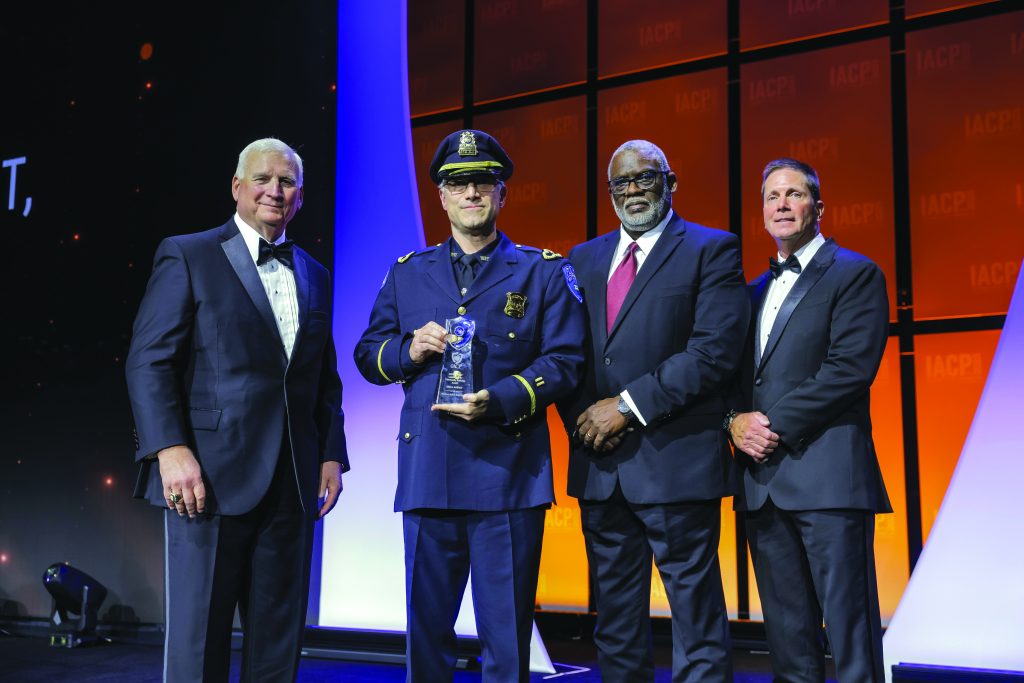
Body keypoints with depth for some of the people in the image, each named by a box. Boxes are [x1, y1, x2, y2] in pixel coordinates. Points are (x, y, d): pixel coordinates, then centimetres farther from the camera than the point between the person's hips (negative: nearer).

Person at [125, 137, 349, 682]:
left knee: (278, 638, 10)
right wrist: (171, 450, -17)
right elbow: (149, 361, -6)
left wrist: (332, 455, 8)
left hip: (291, 483, 5)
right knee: (197, 637, 0)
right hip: (212, 475, -5)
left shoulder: (315, 276, 17)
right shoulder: (188, 256, 1)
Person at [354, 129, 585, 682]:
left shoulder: (544, 272, 6)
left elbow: (565, 361, -1)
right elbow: (367, 355, 16)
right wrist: (408, 350, -6)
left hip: (509, 475, -2)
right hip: (427, 474, 3)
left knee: (506, 637, 3)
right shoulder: (407, 273, 14)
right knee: (426, 626, 10)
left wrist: (497, 402, -16)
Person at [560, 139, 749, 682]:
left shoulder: (711, 250, 0)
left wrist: (629, 405, -13)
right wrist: (581, 417, -4)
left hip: (675, 463, -5)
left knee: (696, 618, 1)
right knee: (616, 622, 13)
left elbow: (715, 351, -12)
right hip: (599, 465, 5)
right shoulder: (583, 260, 17)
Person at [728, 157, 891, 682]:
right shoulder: (757, 290, 21)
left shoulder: (855, 274, 0)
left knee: (848, 625, -3)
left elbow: (851, 368, -12)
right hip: (762, 480, 7)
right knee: (787, 634, 11)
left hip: (826, 476, -6)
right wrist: (735, 420, -3)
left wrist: (776, 424, -13)